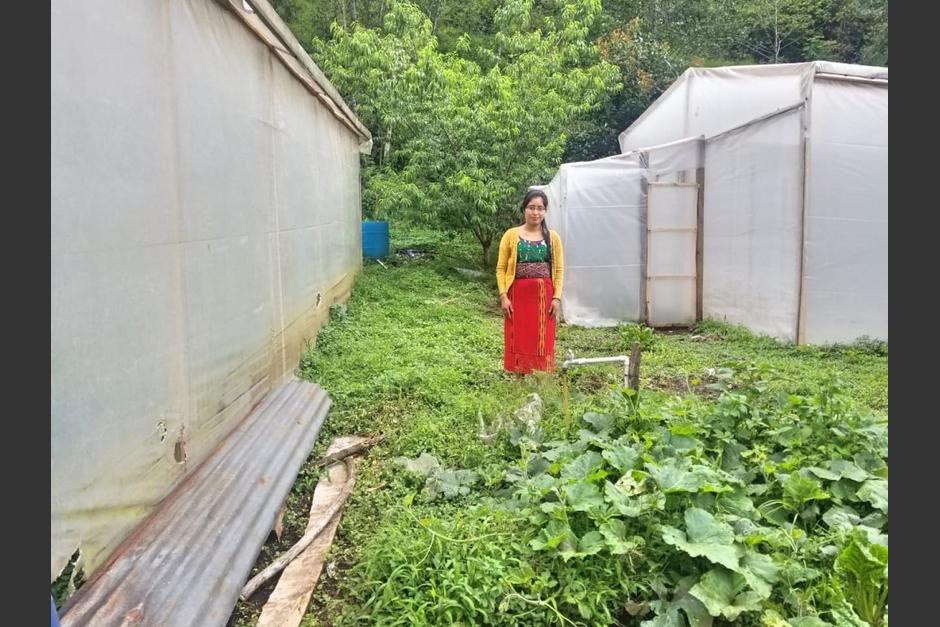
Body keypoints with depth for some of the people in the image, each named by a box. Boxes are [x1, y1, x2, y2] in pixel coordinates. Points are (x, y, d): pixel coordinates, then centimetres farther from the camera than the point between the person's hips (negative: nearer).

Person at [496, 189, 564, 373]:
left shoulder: (552, 237, 6)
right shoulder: (511, 235, 2)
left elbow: (559, 270, 5)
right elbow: (501, 268, 1)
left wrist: (557, 297, -4)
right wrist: (503, 296, -7)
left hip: (544, 297, 1)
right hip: (518, 295, -1)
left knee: (543, 342, 3)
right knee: (518, 341, 2)